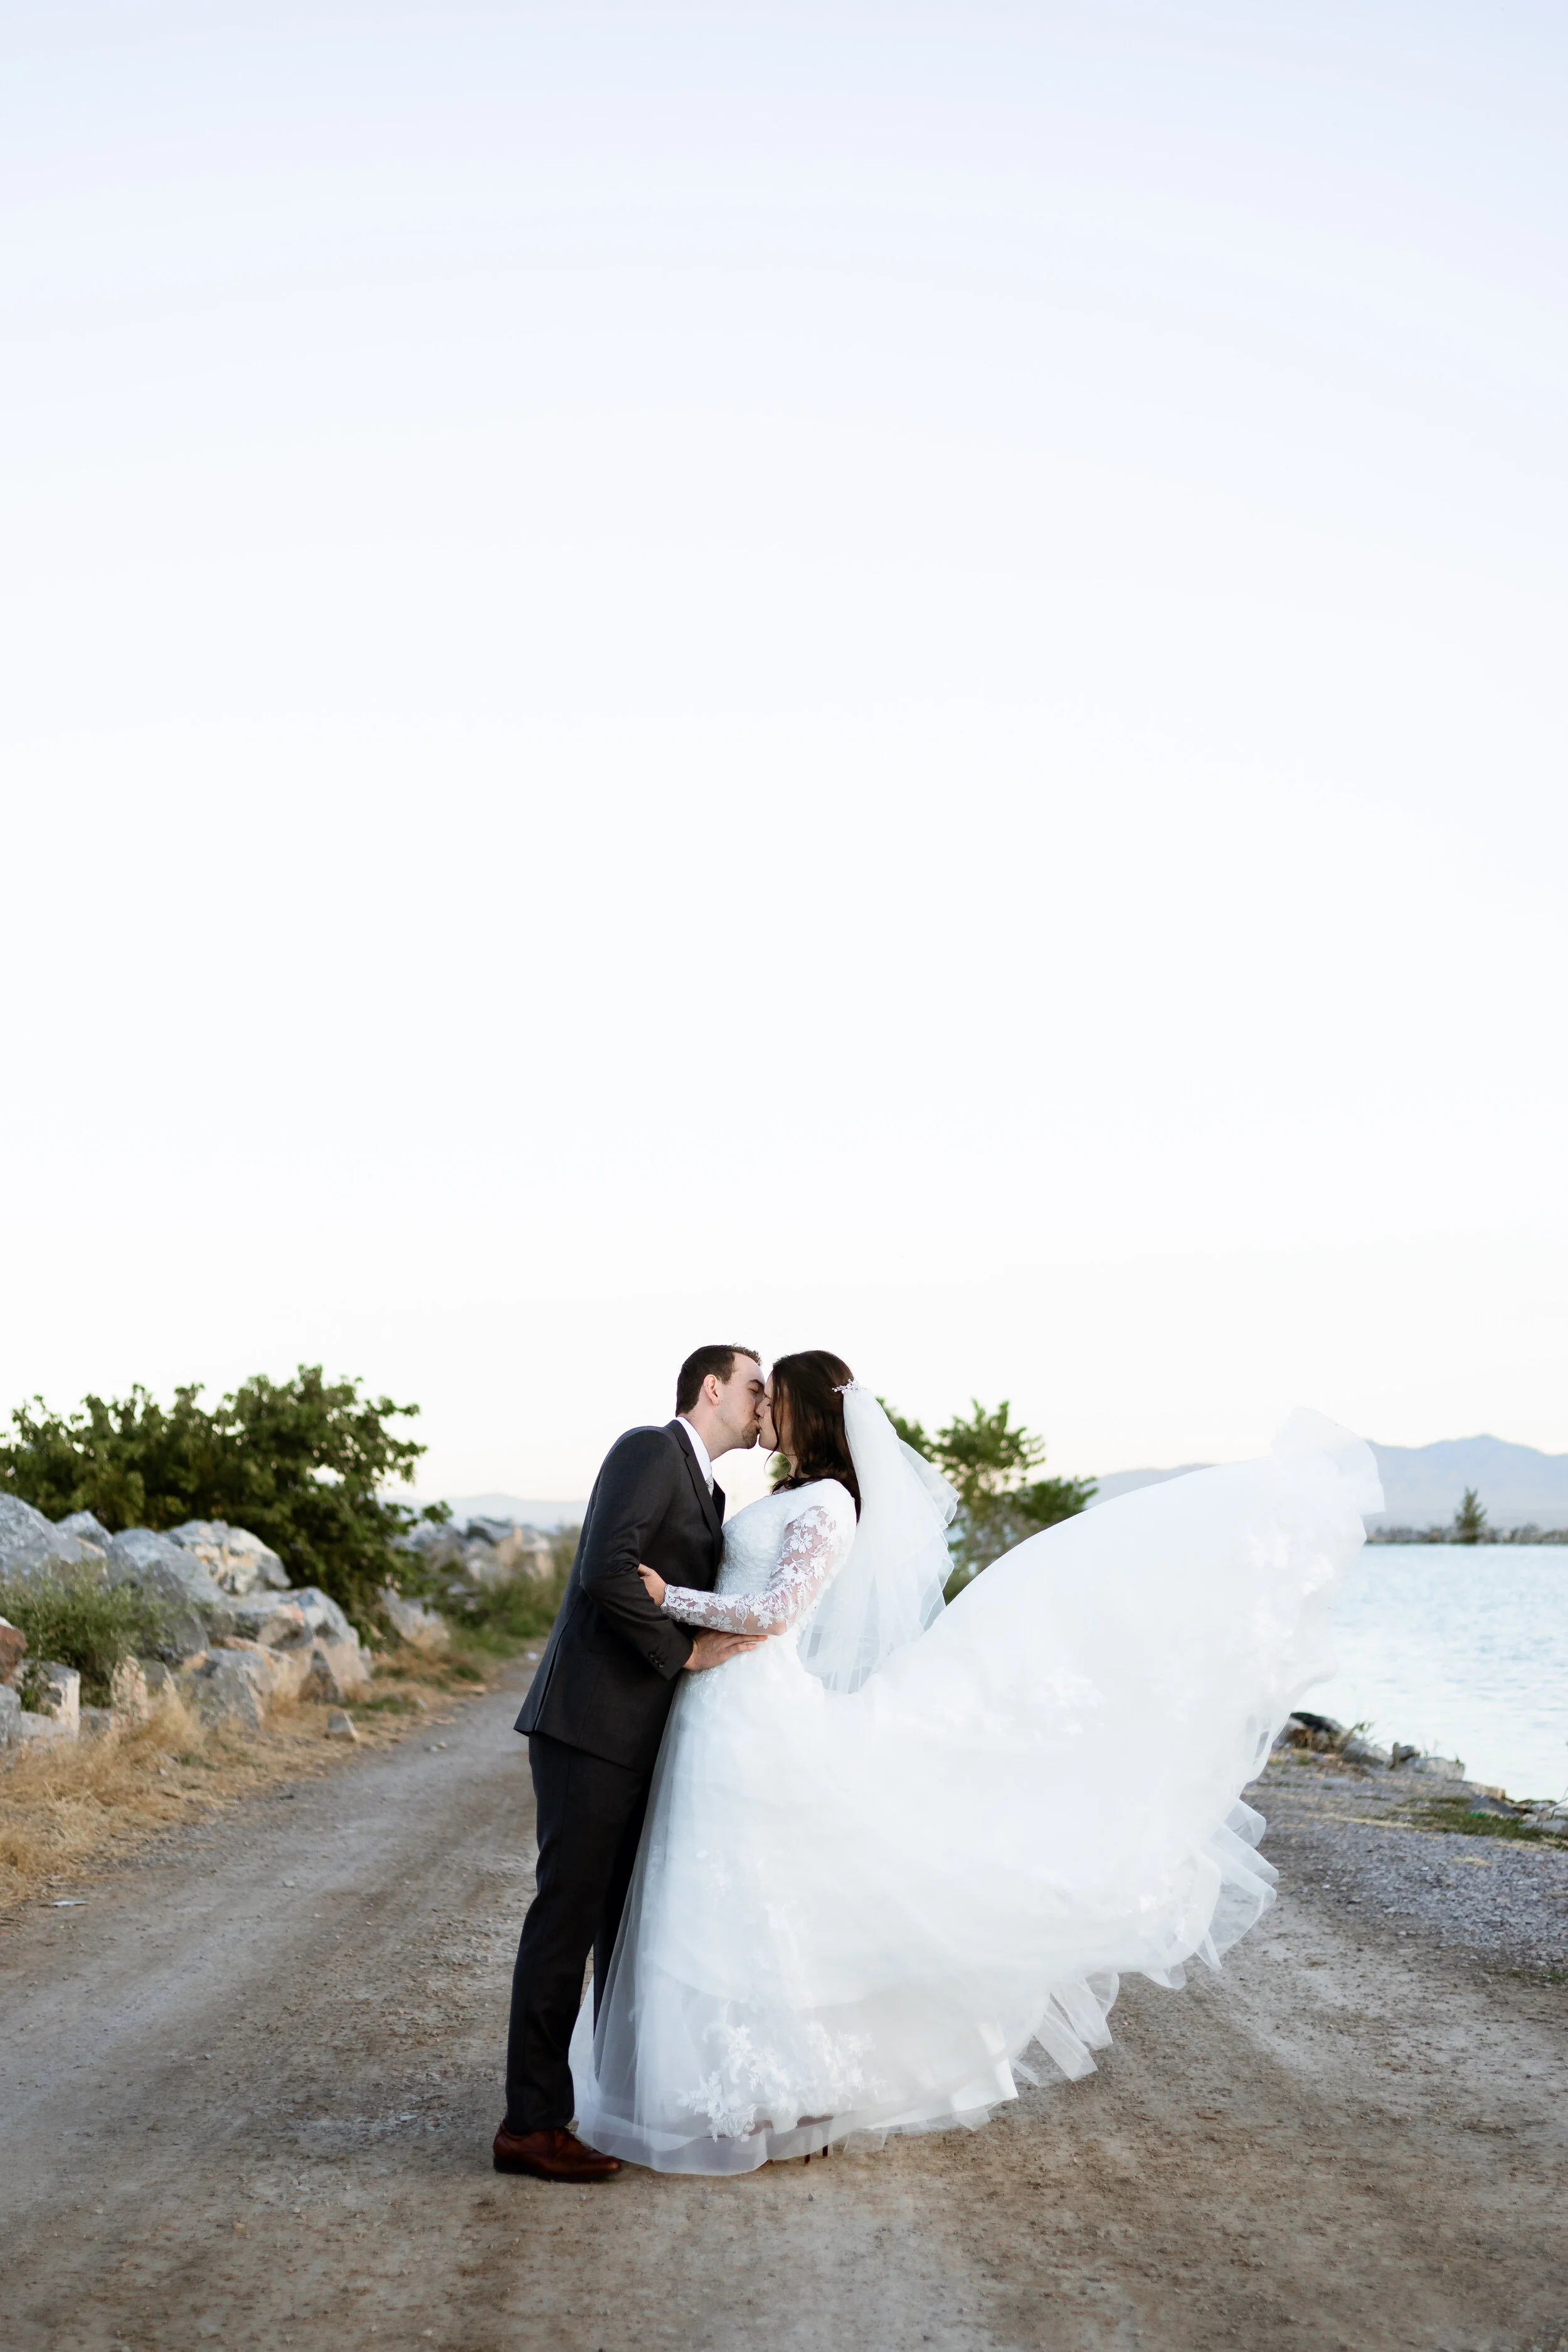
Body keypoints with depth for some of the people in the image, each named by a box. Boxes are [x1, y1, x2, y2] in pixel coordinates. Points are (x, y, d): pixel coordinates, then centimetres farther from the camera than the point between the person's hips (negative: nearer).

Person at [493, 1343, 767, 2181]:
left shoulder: (707, 1493, 20)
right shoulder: (648, 1451, -10)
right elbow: (607, 1572, -23)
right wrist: (686, 1652, -17)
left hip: (639, 1735, 9)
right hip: (590, 1724, -9)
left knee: (633, 1917, 14)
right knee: (568, 1915, -6)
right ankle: (530, 2123, 0)